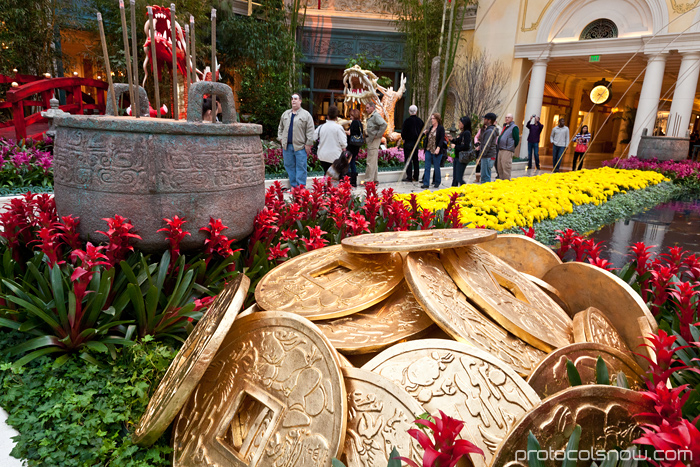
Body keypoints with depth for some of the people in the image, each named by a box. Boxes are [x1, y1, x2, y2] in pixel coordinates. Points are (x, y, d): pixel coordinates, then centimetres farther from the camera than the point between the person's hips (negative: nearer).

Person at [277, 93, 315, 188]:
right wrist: (280, 138, 10)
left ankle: (301, 187, 2)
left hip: (300, 146, -5)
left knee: (301, 168, -4)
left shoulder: (306, 115, 0)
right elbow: (280, 128, 24)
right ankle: (293, 186, 17)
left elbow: (310, 131, -5)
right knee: (289, 166, 8)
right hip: (287, 146, 5)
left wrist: (308, 144, -10)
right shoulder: (285, 114, 15)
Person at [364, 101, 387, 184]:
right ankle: (375, 179, 20)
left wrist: (377, 135, -21)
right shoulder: (370, 116, 18)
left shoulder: (376, 115, -12)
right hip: (370, 140, 11)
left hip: (374, 140, -11)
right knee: (374, 161, 14)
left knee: (371, 161, -9)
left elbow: (384, 124, -26)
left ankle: (368, 180, -6)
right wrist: (366, 132, 12)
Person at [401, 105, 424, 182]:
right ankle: (416, 176, 17)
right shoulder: (420, 121, 4)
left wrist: (403, 139, 6)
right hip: (416, 142, 6)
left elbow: (403, 131, -10)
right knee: (416, 159, 12)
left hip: (408, 142, -6)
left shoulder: (407, 120, -13)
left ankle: (409, 177, -6)